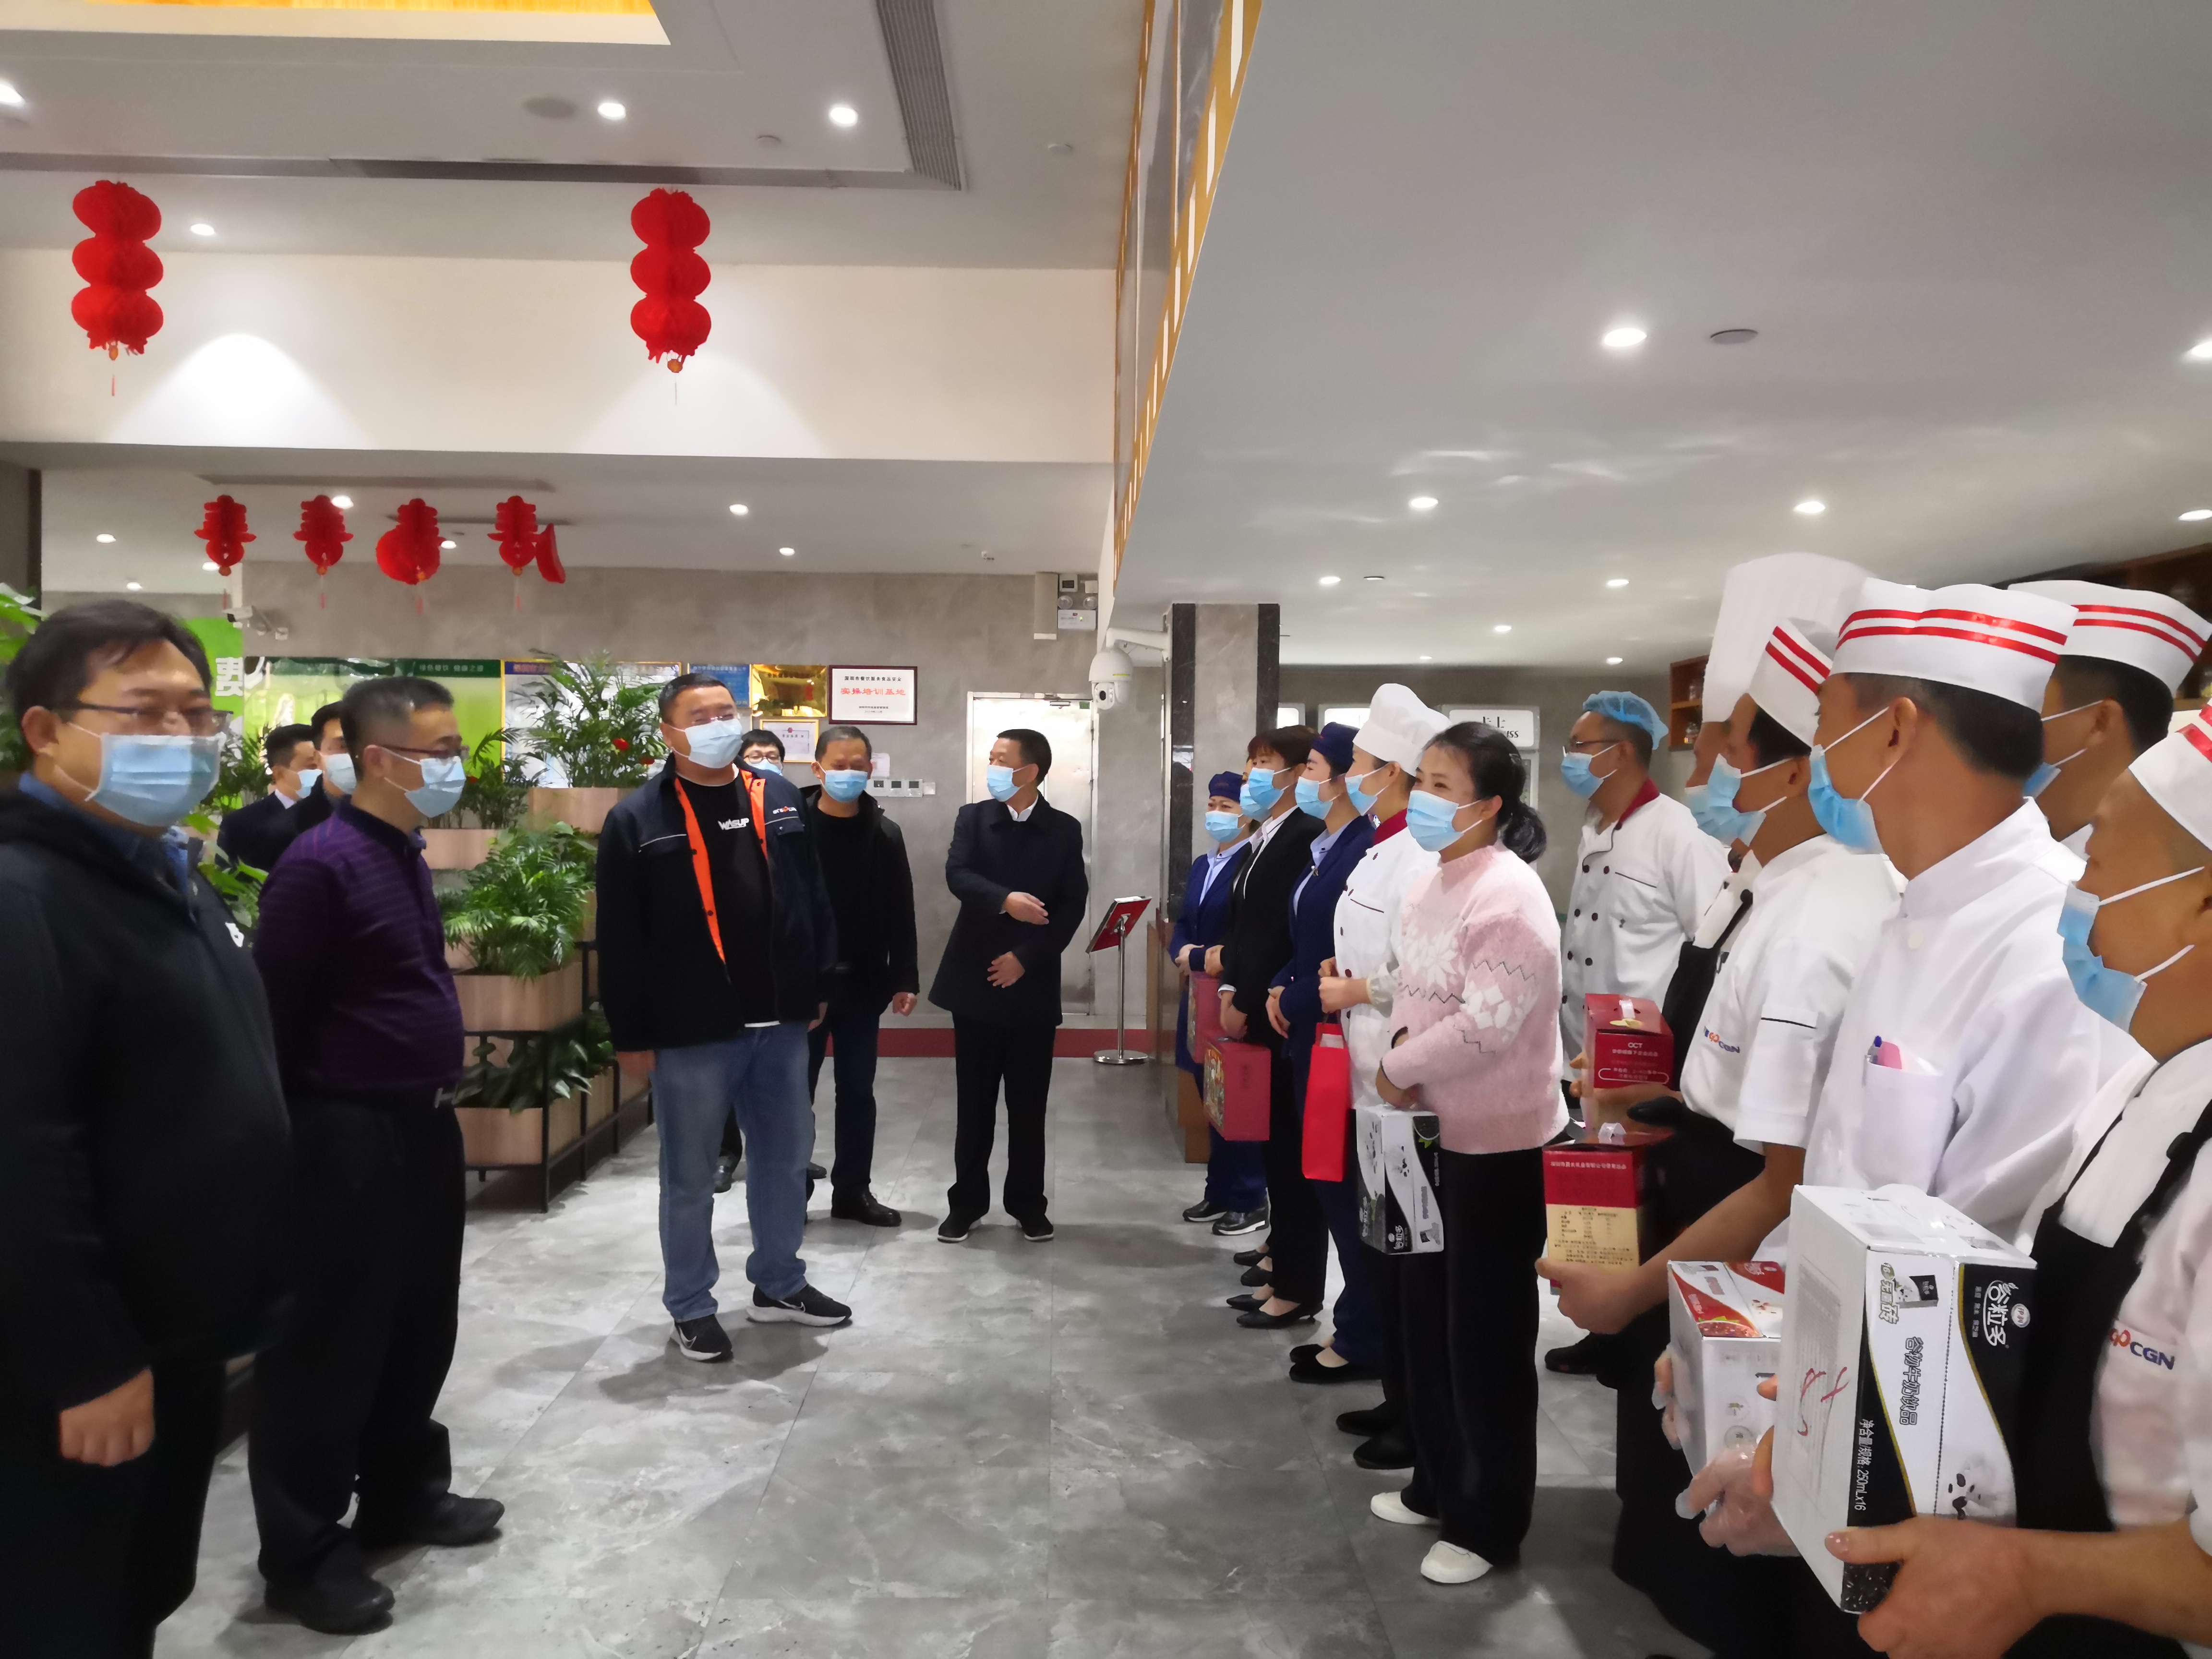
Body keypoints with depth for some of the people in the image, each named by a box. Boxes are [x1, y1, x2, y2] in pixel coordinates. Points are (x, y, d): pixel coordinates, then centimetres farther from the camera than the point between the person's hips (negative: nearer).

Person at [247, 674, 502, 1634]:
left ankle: (403, 1494, 36)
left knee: (420, 1329, 19)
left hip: (423, 1127, 9)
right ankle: (302, 1553, 18)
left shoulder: (407, 855, 10)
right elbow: (273, 1015, -17)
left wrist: (438, 1097, 18)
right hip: (347, 1139, -9)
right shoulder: (322, 863, -17)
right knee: (330, 1346, 3)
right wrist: (297, 1134, -14)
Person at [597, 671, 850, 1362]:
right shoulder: (636, 819, -6)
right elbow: (620, 939, -6)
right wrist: (631, 1032, -7)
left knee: (785, 1156, 16)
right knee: (690, 1174, 8)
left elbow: (813, 899, 13)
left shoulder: (780, 800, 8)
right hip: (690, 1030, -4)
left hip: (780, 1022, 5)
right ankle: (691, 1307, 24)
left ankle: (778, 1284, 34)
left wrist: (819, 988, 11)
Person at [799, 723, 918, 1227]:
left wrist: (905, 978, -2)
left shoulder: (885, 834, 3)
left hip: (862, 981, 3)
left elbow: (900, 912, 3)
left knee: (858, 1089, 11)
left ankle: (852, 1190, 21)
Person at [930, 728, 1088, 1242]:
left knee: (1028, 1104, 7)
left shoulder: (1065, 830, 1)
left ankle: (1027, 1204, 19)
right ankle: (967, 1202, 18)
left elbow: (1073, 904, -4)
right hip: (975, 977, 1)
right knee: (974, 1101, 7)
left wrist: (1026, 957, -12)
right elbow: (957, 876, -13)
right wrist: (1005, 900, -32)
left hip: (1032, 982, 0)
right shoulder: (973, 817, 3)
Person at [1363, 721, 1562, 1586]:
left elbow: (1488, 1024, -26)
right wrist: (1401, 1075, -3)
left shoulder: (1509, 896, -20)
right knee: (1423, 1318, 19)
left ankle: (1488, 1523, 21)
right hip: (1430, 1132, 9)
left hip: (1495, 1144, -9)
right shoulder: (1428, 883, 8)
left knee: (1485, 1338, 4)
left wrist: (1396, 1071, -14)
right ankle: (1439, 1483, 38)